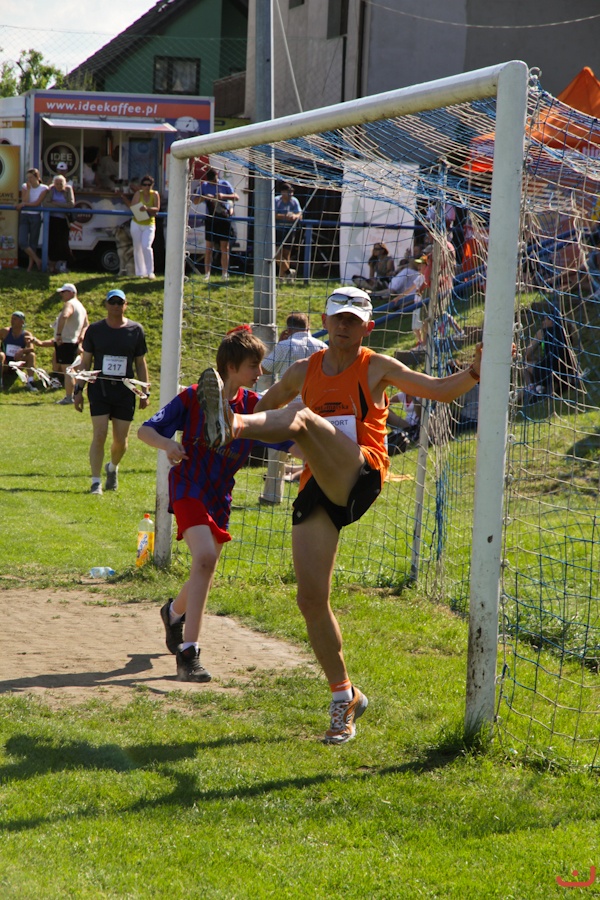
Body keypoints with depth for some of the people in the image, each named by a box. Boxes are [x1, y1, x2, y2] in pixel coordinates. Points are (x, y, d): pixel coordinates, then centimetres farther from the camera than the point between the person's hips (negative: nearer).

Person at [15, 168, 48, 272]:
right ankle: (37, 260, 7)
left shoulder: (43, 188, -2)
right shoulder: (25, 187, 6)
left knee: (33, 242, 4)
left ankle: (31, 264, 17)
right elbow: (24, 201, -6)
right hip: (24, 216, 2)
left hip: (35, 216, -2)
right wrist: (28, 188, -10)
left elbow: (37, 203, -10)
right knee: (22, 242, -9)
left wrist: (23, 204, -12)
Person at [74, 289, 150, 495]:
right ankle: (96, 482, -4)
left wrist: (145, 392, 6)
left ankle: (113, 468, 35)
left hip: (125, 391, 1)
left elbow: (140, 363, 10)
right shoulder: (95, 329, 3)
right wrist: (78, 390, 2)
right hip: (99, 388, -1)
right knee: (99, 435, -12)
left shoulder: (136, 330, 5)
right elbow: (85, 362, 7)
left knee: (121, 441, 4)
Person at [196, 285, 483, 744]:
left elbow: (441, 390, 1)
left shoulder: (377, 368, 7)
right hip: (318, 488, 5)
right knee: (311, 598, -2)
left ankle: (232, 425, -65)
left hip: (359, 478, -5)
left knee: (304, 419, -32)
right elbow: (268, 403, 38)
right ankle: (345, 697, 14)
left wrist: (475, 371, -15)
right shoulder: (304, 371, 20)